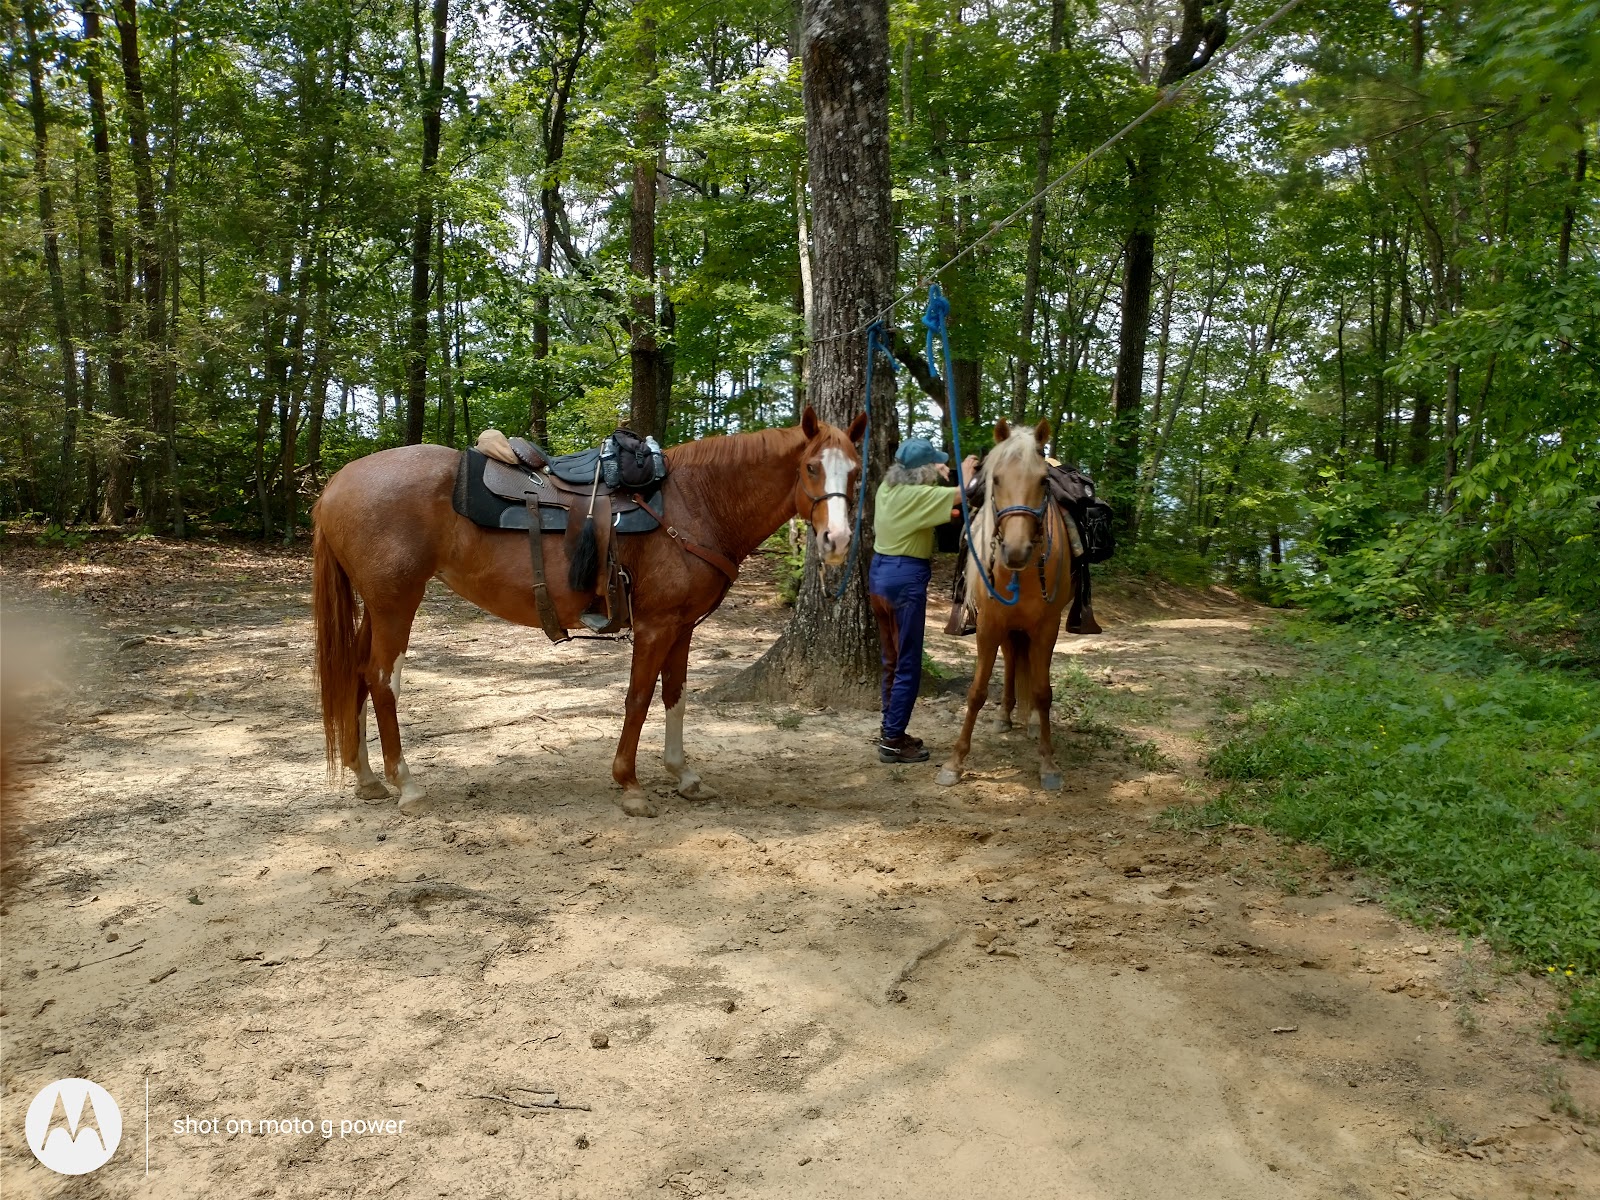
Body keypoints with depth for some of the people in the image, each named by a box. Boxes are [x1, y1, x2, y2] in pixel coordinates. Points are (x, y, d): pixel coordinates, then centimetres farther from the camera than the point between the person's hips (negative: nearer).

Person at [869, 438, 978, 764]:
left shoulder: (888, 488, 6)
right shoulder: (920, 495, -17)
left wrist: (938, 475, 26)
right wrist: (966, 473, 7)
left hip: (879, 573, 9)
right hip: (905, 579, -9)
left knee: (891, 660, 18)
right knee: (908, 666, -1)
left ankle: (891, 731, 27)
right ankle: (892, 742, 3)